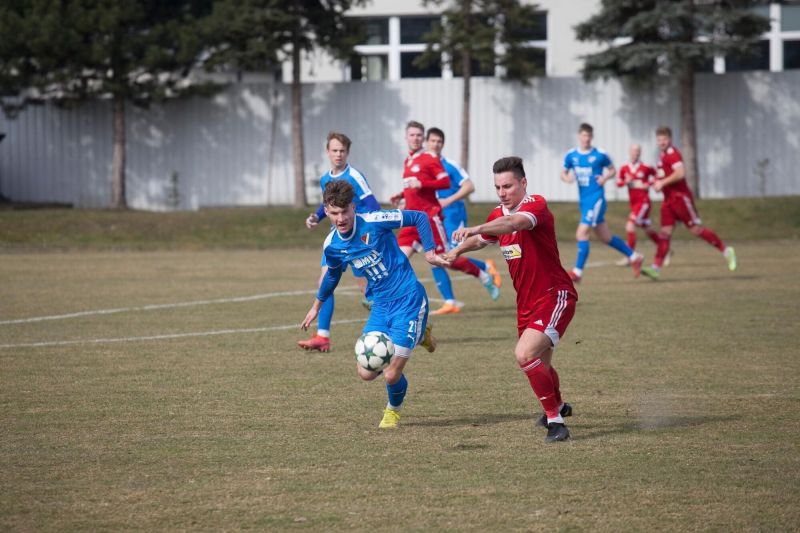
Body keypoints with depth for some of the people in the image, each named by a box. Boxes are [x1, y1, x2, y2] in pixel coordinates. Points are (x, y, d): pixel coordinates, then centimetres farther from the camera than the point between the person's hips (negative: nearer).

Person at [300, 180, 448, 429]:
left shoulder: (373, 222, -18)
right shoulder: (332, 245, -2)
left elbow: (419, 217, -9)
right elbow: (333, 273, 21)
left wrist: (429, 252, -15)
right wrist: (317, 306, 30)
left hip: (408, 299, -6)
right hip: (380, 305, 6)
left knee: (391, 375, -12)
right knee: (366, 372, -4)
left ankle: (393, 409, 27)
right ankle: (417, 336, 23)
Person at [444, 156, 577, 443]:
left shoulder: (536, 205, -19)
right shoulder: (498, 215, 6)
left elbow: (514, 223, -43)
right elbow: (482, 239, 28)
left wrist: (476, 229, -58)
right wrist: (457, 250, 9)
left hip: (555, 297, -9)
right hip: (526, 301, 9)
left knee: (525, 354, -26)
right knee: (539, 363, 22)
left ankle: (555, 420, -14)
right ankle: (558, 406, 53)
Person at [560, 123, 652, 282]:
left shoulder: (600, 155, -4)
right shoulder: (571, 155, 6)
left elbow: (612, 170, 9)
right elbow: (563, 173, 15)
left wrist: (605, 177, -11)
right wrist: (567, 178, -8)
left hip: (596, 199, -6)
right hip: (584, 201, 6)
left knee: (582, 234, -16)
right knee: (606, 237, 14)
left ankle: (578, 272, -12)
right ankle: (634, 257, 29)